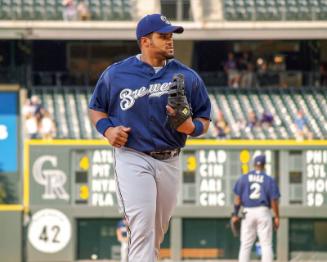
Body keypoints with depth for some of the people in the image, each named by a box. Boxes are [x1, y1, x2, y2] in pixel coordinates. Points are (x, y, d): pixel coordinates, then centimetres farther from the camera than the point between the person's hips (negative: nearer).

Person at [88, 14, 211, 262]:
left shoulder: (187, 77, 5)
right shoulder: (116, 74, 1)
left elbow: (204, 118, 10)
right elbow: (96, 107, 15)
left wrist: (192, 127, -14)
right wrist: (107, 129, -6)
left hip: (169, 163, 3)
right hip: (132, 158, -3)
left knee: (157, 232, 12)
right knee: (143, 227, -18)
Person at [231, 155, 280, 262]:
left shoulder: (244, 178, 5)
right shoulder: (269, 180, 0)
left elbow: (237, 198, 2)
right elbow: (274, 200, -3)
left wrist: (235, 214, 5)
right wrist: (277, 217, 2)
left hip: (248, 212, 2)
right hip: (263, 212, -2)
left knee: (245, 245, 5)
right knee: (266, 244, 0)